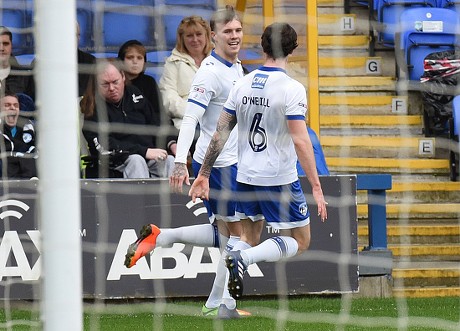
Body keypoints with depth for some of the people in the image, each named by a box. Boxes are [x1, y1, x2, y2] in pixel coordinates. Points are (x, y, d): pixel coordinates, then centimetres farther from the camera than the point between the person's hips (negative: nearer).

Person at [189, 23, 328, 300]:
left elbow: (220, 134, 5)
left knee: (250, 237, 20)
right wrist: (316, 187, -17)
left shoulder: (242, 85, 2)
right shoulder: (291, 89, -14)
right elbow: (301, 141, -20)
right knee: (300, 241, 7)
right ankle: (243, 258, -16)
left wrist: (204, 174, 13)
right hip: (280, 180, -6)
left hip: (245, 177, 6)